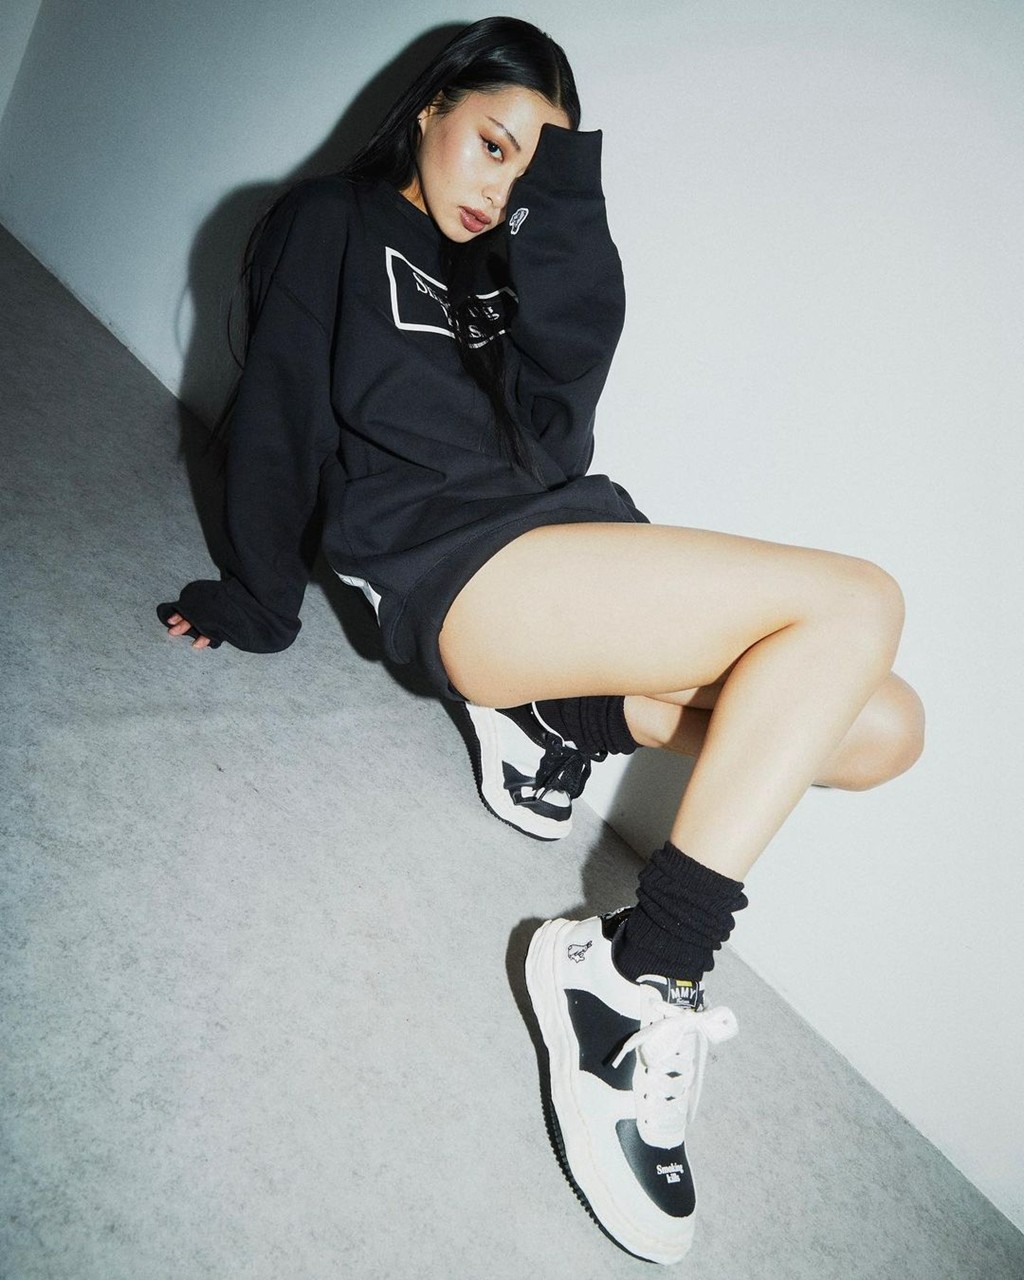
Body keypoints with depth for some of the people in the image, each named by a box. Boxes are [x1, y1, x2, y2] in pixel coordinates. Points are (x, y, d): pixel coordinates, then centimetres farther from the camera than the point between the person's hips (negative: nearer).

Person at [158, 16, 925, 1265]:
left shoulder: (516, 260, 25)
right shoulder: (330, 225, 14)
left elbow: (555, 411, 3)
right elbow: (279, 419, 11)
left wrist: (562, 211, -3)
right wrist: (259, 603, 11)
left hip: (566, 535, 6)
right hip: (451, 563, -6)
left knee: (880, 727, -9)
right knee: (855, 602, -23)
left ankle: (549, 719, -2)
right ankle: (638, 972, -26)